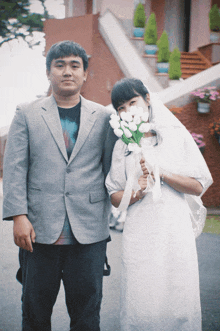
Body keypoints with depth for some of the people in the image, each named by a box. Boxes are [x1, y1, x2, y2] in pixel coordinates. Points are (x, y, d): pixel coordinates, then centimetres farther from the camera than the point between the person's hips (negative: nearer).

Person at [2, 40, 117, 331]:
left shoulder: (103, 117, 9)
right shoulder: (27, 114, 8)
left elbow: (112, 170, 8)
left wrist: (115, 218, 3)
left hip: (90, 234, 0)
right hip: (39, 232, 0)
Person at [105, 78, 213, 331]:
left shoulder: (177, 136, 4)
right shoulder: (122, 146, 9)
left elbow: (198, 186, 1)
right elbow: (115, 197, 10)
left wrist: (161, 173, -10)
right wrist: (136, 193, -10)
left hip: (175, 232, -1)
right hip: (139, 236, 1)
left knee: (179, 302, 0)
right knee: (139, 305, 0)